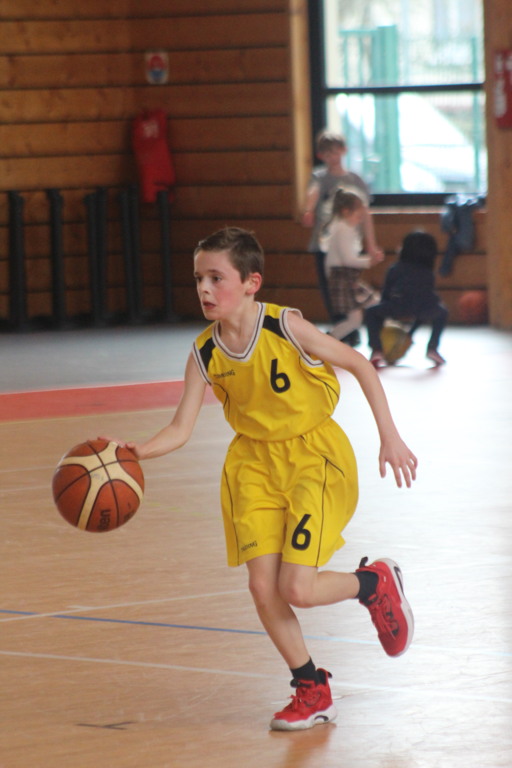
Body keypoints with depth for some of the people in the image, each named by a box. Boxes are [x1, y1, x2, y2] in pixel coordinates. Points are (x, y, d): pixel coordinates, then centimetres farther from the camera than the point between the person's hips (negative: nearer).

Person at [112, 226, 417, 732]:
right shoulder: (205, 354, -9)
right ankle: (312, 691, 16)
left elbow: (359, 365, -10)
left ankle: (376, 583, 18)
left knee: (297, 588, -14)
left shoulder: (286, 328, -21)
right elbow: (181, 429, -9)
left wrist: (389, 435, -11)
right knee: (262, 588, -4)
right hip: (254, 462, 4)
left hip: (314, 454, -4)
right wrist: (137, 452, -29)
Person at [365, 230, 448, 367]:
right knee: (442, 313, 37)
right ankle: (432, 348, 24)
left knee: (371, 312, 27)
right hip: (426, 310, 2)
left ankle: (377, 351, 9)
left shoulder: (395, 269, 25)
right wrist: (411, 332, 46)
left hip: (399, 308, -2)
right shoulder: (428, 273, 31)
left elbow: (385, 294, 27)